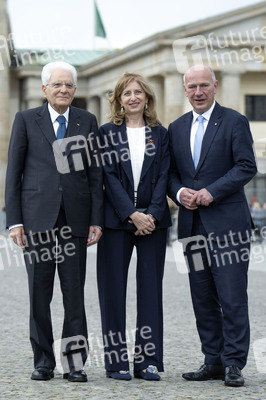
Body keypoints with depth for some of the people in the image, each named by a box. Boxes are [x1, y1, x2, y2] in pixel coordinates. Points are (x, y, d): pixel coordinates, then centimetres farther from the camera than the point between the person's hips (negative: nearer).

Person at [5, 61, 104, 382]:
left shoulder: (87, 122, 10)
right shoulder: (26, 120, 6)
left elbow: (95, 173, 9)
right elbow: (13, 172, 4)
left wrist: (96, 219, 1)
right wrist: (14, 220, -4)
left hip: (75, 218, 1)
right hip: (37, 217, -1)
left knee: (74, 293, 2)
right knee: (39, 293, 2)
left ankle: (74, 363, 8)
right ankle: (43, 361, 13)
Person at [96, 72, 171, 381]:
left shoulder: (160, 134, 10)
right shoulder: (107, 133, 5)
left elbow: (163, 177, 3)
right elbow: (108, 176, -4)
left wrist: (152, 215, -10)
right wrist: (132, 214, -13)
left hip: (153, 219, 2)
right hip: (116, 219, -1)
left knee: (151, 287, 2)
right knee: (113, 289, -1)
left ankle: (147, 361, 7)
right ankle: (116, 361, 6)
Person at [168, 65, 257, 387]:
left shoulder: (234, 122, 0)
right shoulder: (176, 128, 15)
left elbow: (246, 167, -7)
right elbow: (171, 172, 15)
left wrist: (212, 192, -16)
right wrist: (179, 192, -6)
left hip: (227, 221, -5)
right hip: (192, 224, 5)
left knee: (232, 297, -6)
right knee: (202, 298, 8)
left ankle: (233, 363, -1)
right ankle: (213, 361, 15)